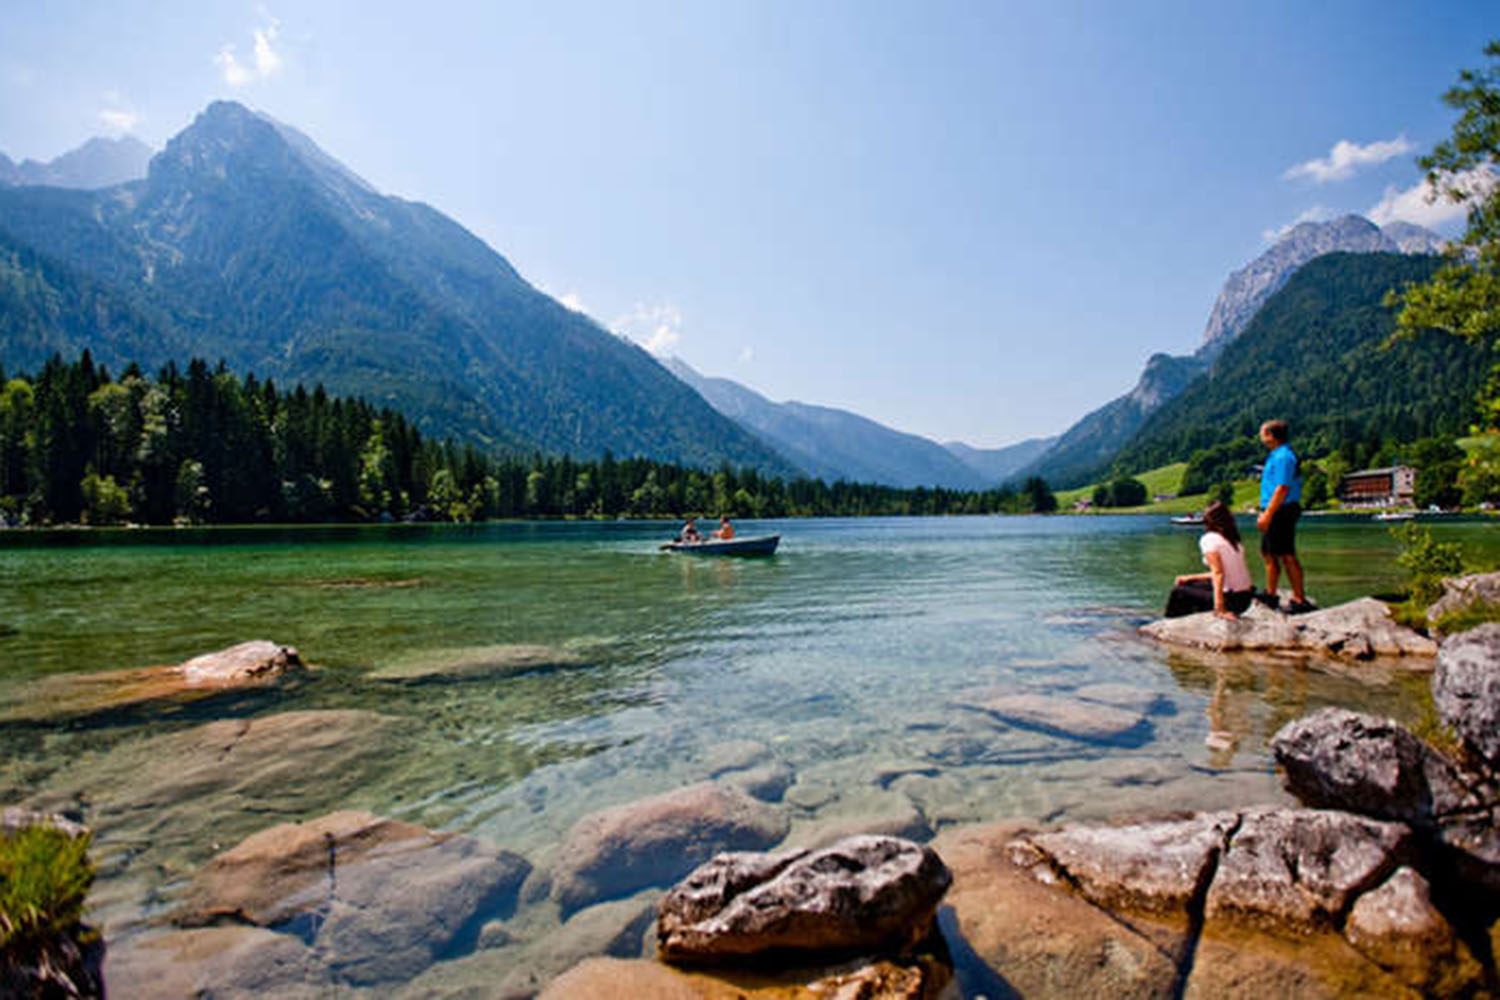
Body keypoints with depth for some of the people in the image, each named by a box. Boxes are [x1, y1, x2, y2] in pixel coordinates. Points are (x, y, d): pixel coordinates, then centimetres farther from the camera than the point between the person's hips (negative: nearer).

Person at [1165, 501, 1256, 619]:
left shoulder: (1209, 539, -11)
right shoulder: (1233, 540, 13)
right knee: (1191, 584, 23)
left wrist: (1220, 608, -27)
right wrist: (1190, 578, 26)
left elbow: (1218, 573, -21)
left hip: (1232, 600, -8)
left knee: (1178, 592, 2)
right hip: (1246, 599, 8)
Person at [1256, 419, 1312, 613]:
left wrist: (1267, 515, -23)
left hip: (1281, 512, -11)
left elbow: (1282, 489, -22)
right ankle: (1270, 595, 25)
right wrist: (1265, 514, 21)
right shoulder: (1276, 455, 17)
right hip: (1275, 513, 11)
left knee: (1287, 557, -7)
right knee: (1268, 553, 16)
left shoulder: (1283, 457, -15)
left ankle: (1299, 600, -2)